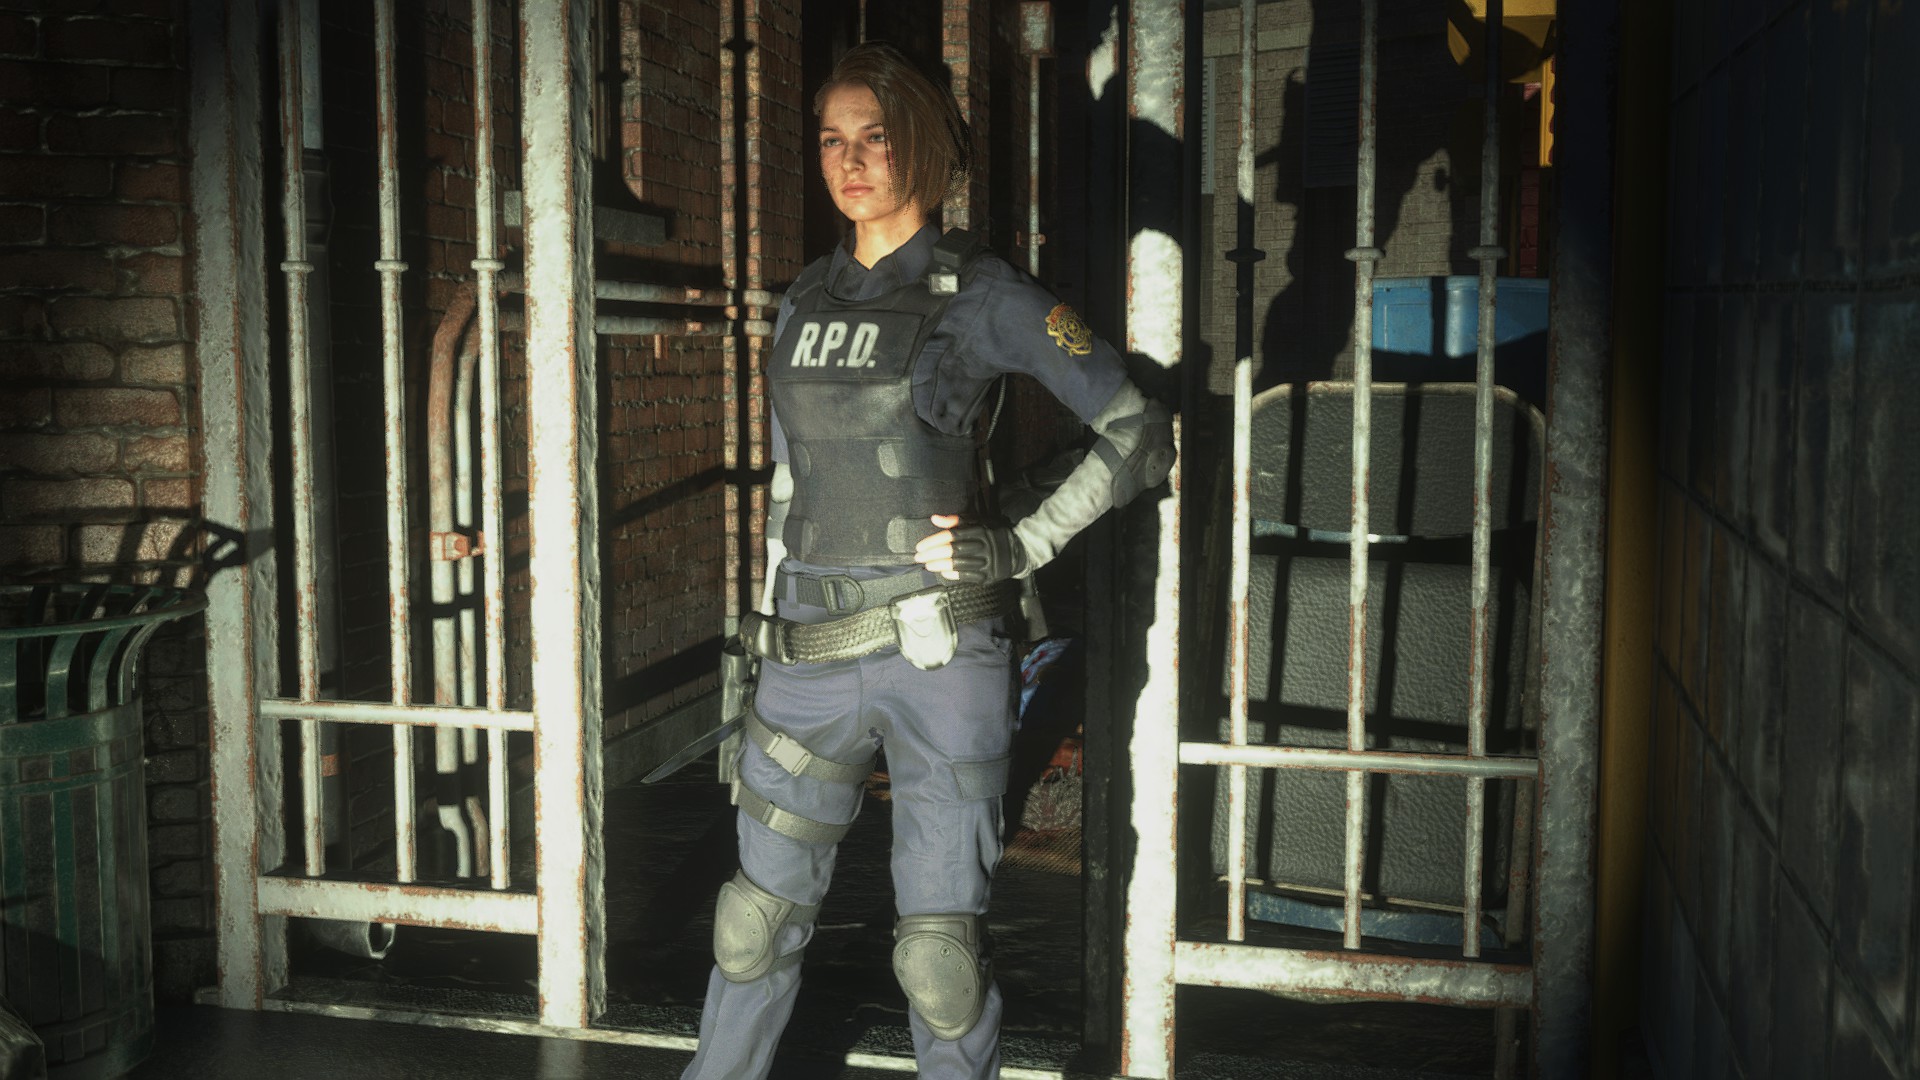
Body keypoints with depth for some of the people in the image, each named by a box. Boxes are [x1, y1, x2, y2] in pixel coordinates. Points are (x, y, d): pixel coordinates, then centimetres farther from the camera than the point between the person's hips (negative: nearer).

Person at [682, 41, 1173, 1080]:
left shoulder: (982, 294, -4)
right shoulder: (806, 298, 12)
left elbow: (1138, 432, -5)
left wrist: (1025, 546, -10)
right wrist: (768, 628, 19)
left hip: (941, 650, -5)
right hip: (811, 650, 5)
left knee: (940, 941, 3)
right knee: (761, 912, 15)